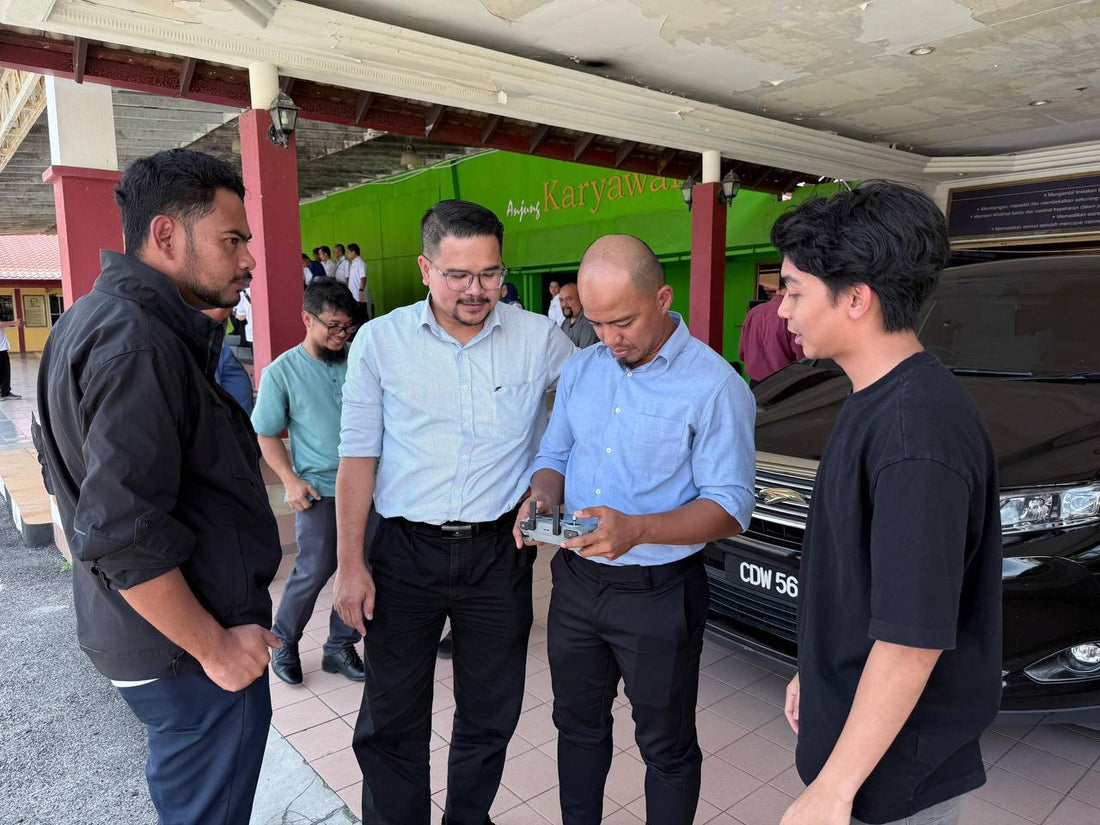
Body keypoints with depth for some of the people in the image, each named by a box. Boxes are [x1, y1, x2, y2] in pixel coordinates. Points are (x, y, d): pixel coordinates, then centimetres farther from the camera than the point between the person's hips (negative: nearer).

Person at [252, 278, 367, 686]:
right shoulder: (281, 372, -3)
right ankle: (282, 644, 23)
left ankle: (340, 647, 25)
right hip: (318, 489, -3)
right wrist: (290, 480, -11)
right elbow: (266, 434, 0)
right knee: (315, 571, -3)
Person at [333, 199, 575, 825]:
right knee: (391, 724, 10)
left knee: (491, 715, 18)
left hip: (499, 552, 1)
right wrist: (351, 564, -3)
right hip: (406, 550, 0)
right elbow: (358, 456, 0)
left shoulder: (540, 338, -3)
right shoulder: (381, 341, -3)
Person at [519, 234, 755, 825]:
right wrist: (543, 495, -11)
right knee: (578, 726, 24)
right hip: (576, 581, 6)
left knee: (667, 747, 15)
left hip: (659, 595, -5)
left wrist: (637, 529, -33)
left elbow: (730, 508, -18)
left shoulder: (714, 387, -16)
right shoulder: (580, 370, 3)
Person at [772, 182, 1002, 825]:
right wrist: (817, 674, 17)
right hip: (857, 711, 8)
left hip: (895, 771, -8)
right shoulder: (879, 401, 1)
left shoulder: (918, 432, -29)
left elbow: (914, 638, -28)